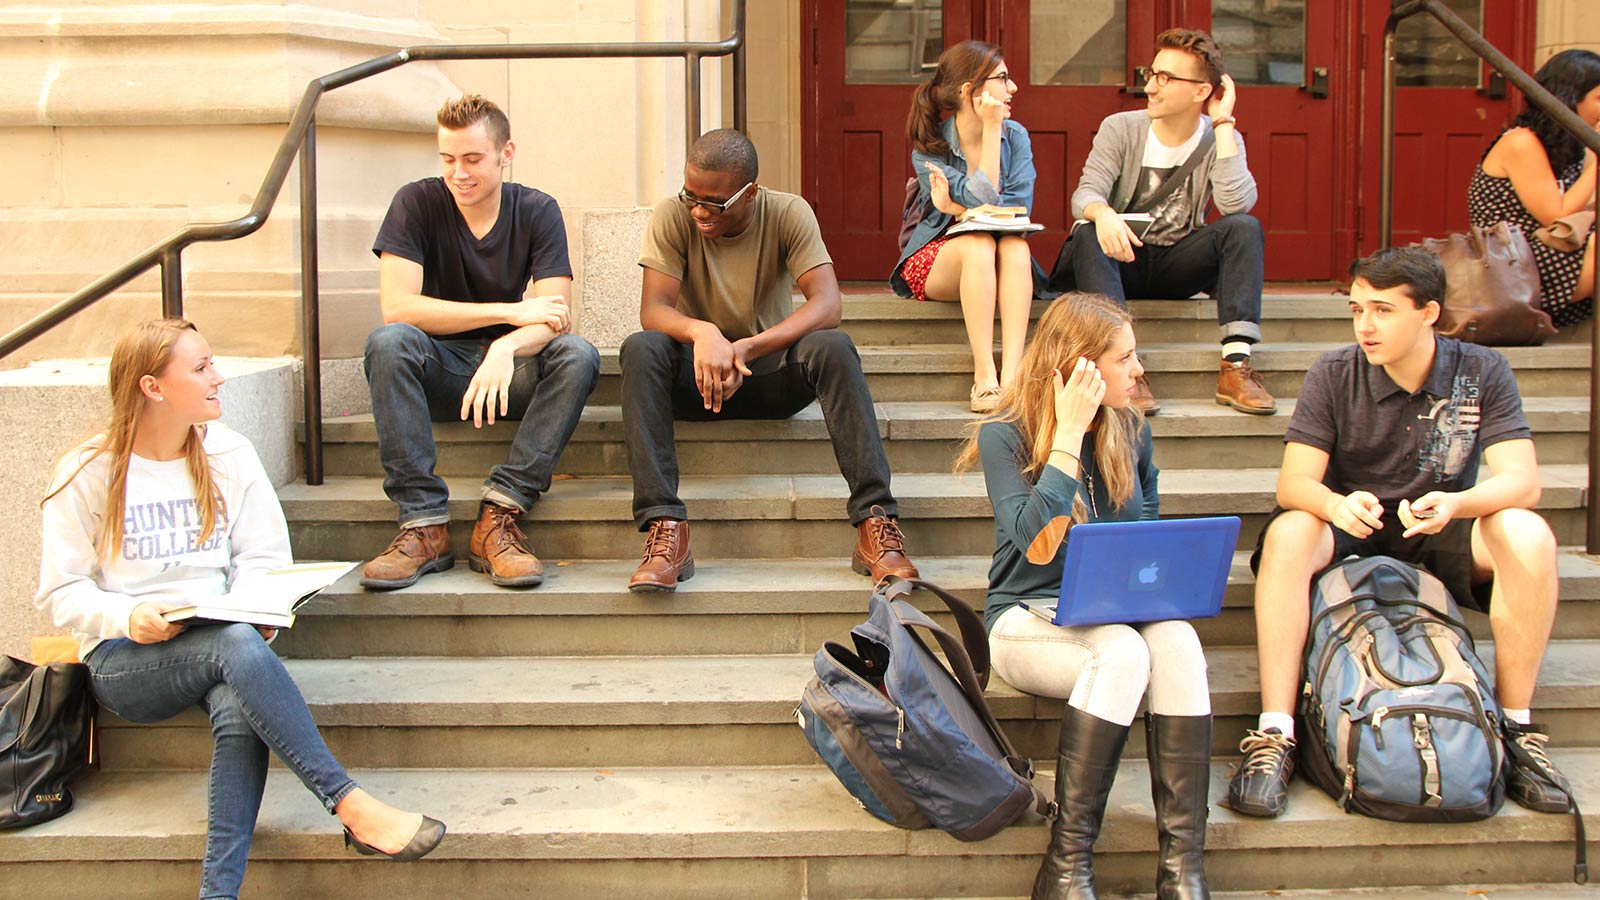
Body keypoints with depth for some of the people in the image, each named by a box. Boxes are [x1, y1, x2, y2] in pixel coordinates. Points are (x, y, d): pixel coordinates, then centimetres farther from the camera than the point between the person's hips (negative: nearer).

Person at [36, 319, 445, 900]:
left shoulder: (229, 455, 11)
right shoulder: (87, 474, 2)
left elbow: (261, 559, 8)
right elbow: (61, 593, 0)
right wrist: (128, 617, -19)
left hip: (217, 644, 3)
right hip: (123, 658, -3)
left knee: (240, 713, -35)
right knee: (237, 645, -36)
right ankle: (351, 807, -38)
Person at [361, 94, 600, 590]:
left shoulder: (537, 211, -4)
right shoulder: (417, 203, -8)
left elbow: (553, 317, -16)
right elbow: (396, 306, -20)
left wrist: (505, 350, -40)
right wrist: (511, 312, -23)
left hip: (511, 369, 1)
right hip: (438, 372, -1)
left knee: (578, 355, -28)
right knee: (388, 342, -32)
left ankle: (499, 515, -33)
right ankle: (425, 523, -33)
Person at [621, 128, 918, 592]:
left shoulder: (788, 214, -10)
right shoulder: (673, 217, -9)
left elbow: (827, 304, -22)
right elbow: (653, 309, -18)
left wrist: (747, 348, -36)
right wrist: (701, 333, -41)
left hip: (772, 375, 0)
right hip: (697, 377, 0)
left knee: (834, 347, -31)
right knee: (641, 349, -31)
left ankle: (876, 522, -35)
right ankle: (666, 528, -38)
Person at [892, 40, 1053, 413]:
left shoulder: (1016, 136, 1)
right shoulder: (929, 147, -10)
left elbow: (1019, 210, -12)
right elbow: (985, 203, -21)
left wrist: (955, 208, -20)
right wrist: (991, 129, -18)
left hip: (1003, 260, 3)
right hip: (936, 258, -2)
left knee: (1015, 245, -31)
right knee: (979, 244, -35)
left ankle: (1011, 374, -42)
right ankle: (984, 377, -39)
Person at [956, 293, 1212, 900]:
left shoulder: (1131, 433, 8)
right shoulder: (1005, 436, -6)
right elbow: (1037, 546, -19)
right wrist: (1070, 433, -17)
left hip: (1119, 614, 4)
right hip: (1027, 620, -4)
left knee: (1176, 640, -31)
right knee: (1122, 651, -36)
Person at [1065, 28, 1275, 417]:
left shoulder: (1220, 138, -4)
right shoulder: (1121, 129, -5)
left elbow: (1237, 204, -23)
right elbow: (1085, 194, -18)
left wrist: (1223, 123, -19)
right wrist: (1102, 213, -43)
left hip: (1179, 263, 1)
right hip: (1124, 258, -1)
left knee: (1245, 227, -24)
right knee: (1088, 236, -33)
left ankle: (1235, 365, -33)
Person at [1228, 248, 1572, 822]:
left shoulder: (1482, 373, -5)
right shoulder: (1333, 375, -7)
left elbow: (1522, 481, -16)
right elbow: (1293, 483, -15)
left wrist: (1454, 504, -38)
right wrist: (1336, 505, -39)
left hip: (1437, 535, 1)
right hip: (1350, 528, -1)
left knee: (1527, 536, -29)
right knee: (1289, 533, -33)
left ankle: (1517, 727, -17)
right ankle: (1273, 736, -35)